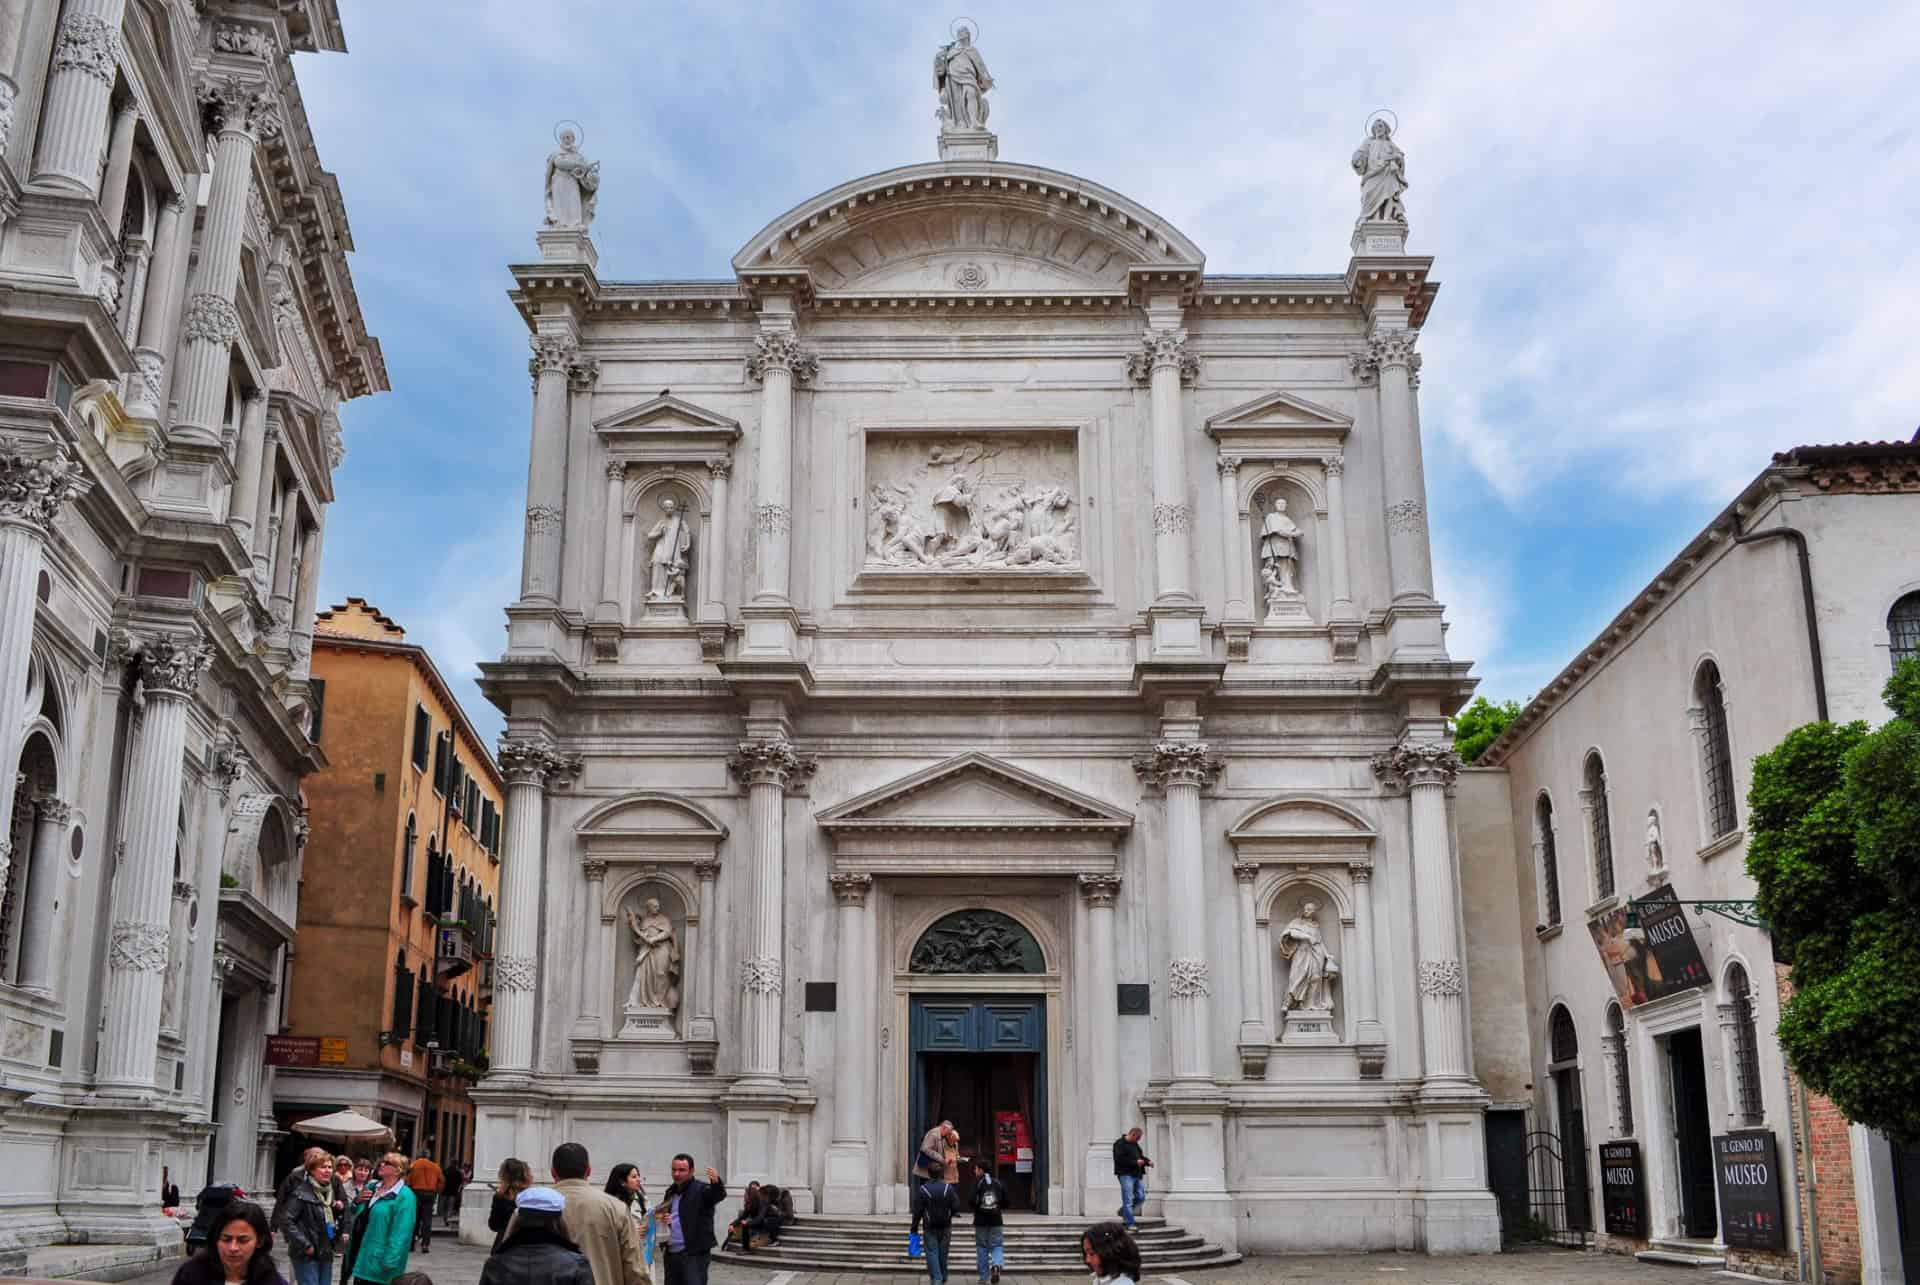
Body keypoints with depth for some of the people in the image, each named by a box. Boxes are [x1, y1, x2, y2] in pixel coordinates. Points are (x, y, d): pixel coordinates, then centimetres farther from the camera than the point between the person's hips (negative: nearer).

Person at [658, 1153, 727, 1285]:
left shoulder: (701, 1189, -8)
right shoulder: (670, 1192, 14)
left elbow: (719, 1194, -28)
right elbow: (661, 1214, 28)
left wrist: (716, 1182, -52)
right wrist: (661, 1218, 2)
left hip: (694, 1254, -7)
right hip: (671, 1254, 8)